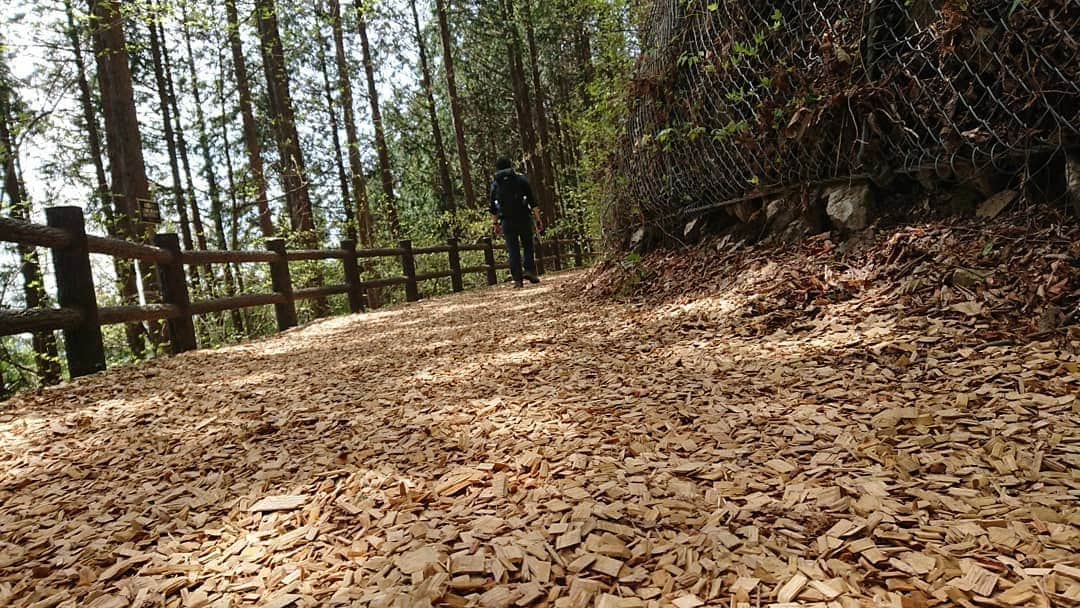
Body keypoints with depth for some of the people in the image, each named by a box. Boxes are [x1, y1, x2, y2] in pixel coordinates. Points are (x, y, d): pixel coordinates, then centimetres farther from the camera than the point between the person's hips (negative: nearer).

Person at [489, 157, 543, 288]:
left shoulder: (495, 184, 9)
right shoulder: (521, 179, 3)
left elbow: (493, 208, 13)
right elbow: (533, 201, -3)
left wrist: (496, 223, 23)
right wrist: (538, 219, -1)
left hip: (507, 222, 2)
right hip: (523, 218, -1)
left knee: (513, 250, 5)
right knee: (528, 246, 12)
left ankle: (517, 279, 1)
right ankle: (529, 270, -5)